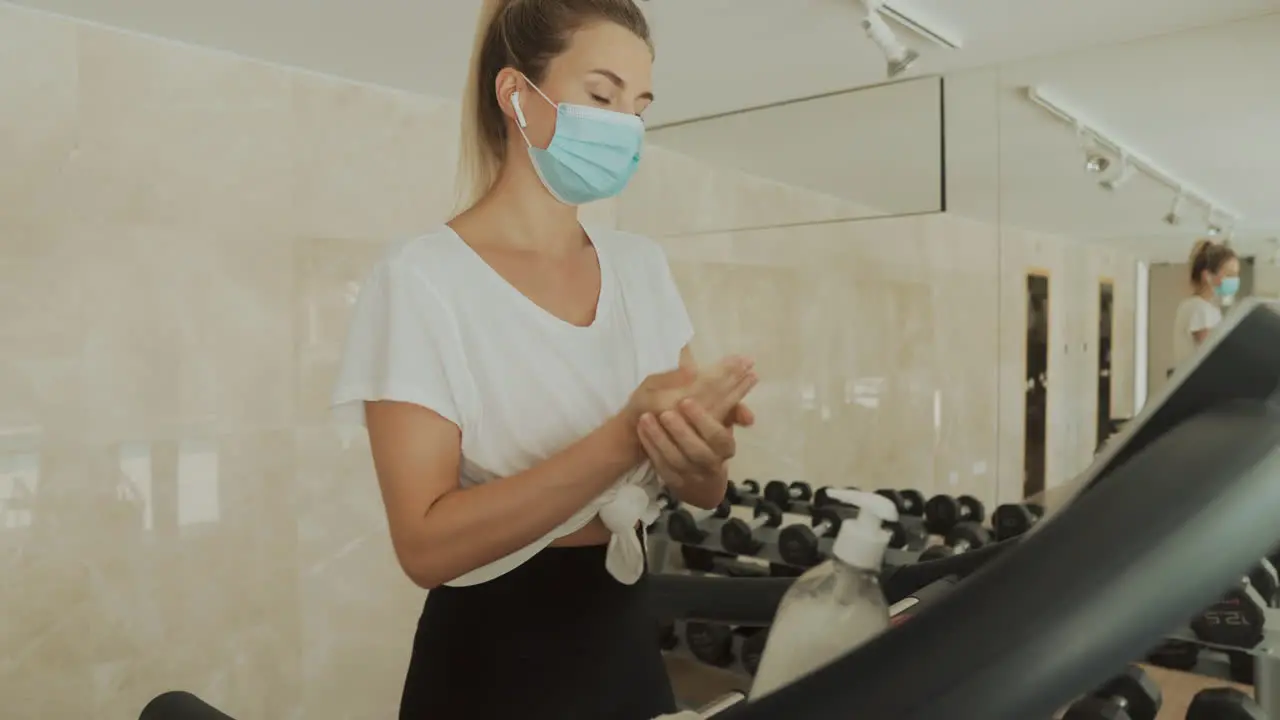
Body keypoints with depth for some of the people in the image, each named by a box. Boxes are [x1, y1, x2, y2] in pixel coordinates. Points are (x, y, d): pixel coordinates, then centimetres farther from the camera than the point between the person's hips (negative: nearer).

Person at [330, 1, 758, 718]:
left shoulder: (642, 265, 1)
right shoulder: (423, 277, -15)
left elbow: (706, 494, 0)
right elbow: (427, 542, -21)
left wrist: (703, 454, -23)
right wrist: (625, 438, -31)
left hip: (629, 639, 5)